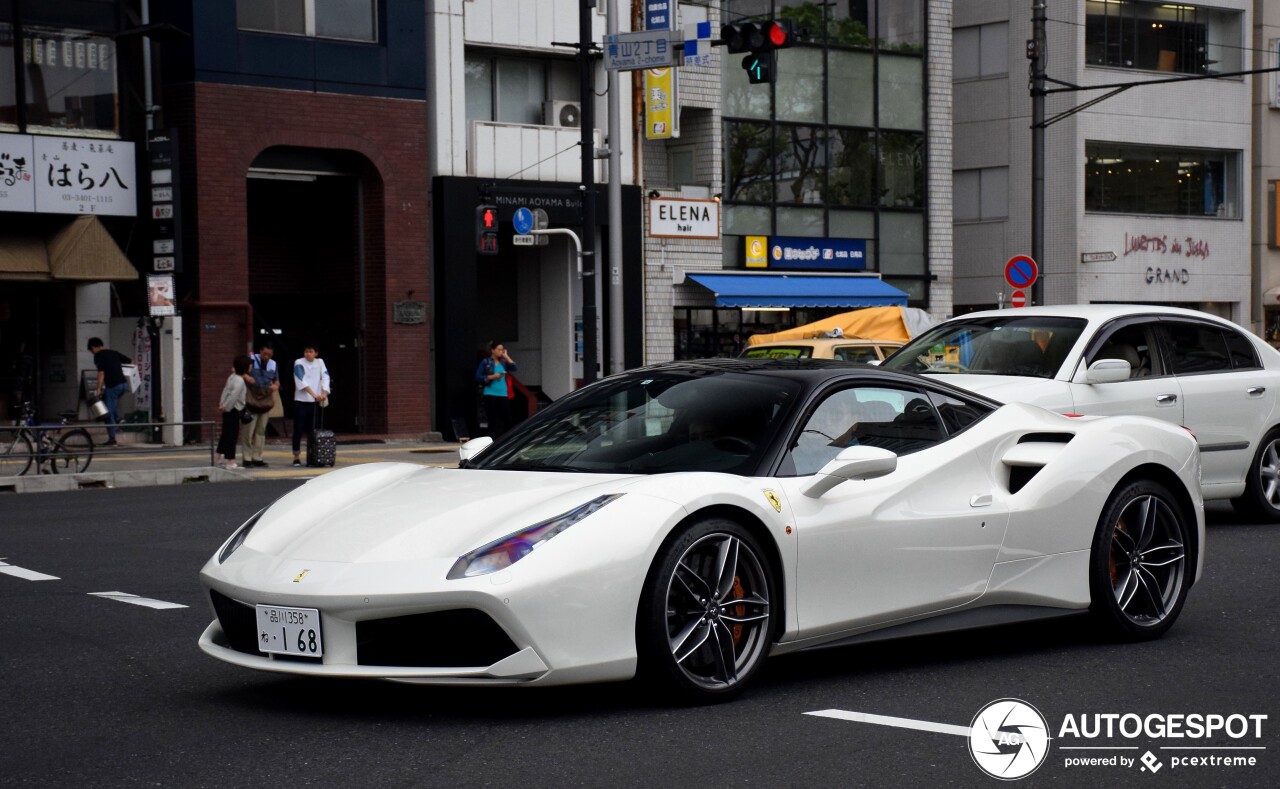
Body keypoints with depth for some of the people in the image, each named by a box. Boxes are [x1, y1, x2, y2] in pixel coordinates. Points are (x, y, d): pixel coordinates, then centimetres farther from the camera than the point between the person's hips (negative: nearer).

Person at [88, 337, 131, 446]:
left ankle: (112, 439, 1)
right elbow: (131, 362, 19)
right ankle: (117, 418, 15)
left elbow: (101, 373, -12)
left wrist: (98, 389, -10)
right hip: (124, 383, 7)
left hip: (113, 386, -7)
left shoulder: (98, 356, -3)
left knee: (109, 412, 1)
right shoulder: (114, 353, 16)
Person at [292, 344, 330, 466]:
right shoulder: (299, 363, -6)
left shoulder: (320, 362, 7)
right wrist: (314, 394, -25)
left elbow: (325, 377, -2)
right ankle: (296, 456, 0)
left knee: (311, 429, 8)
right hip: (301, 400, -3)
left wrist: (324, 393, -19)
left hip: (314, 401, 4)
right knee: (298, 430, -4)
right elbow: (302, 381, -16)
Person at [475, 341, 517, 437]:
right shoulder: (486, 362, 0)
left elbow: (514, 368, -1)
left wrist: (506, 356, 1)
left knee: (507, 419, -1)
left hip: (503, 395, 4)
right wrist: (492, 377, -14)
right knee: (493, 420, -1)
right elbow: (478, 377, -3)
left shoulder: (503, 362, 12)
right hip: (490, 395, -4)